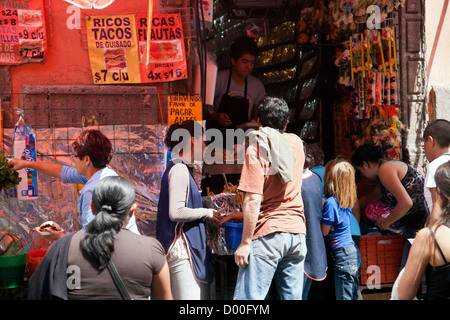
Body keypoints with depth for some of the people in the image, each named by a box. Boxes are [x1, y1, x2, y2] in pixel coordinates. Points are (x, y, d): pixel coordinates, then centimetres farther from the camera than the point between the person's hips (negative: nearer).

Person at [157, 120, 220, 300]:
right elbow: (176, 213, -20)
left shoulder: (180, 168, 18)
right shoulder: (179, 169, -12)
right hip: (182, 246, -10)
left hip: (184, 247, 10)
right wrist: (207, 213, -9)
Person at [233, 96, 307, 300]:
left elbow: (253, 200, -15)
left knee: (249, 297, -7)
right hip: (297, 232, 6)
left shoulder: (257, 149, -8)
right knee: (293, 296, 9)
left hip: (268, 233, -6)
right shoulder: (296, 144, 10)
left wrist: (245, 242, -12)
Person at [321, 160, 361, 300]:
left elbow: (324, 231, -8)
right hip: (353, 252, 9)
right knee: (353, 296, 13)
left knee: (343, 297, -4)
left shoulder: (331, 202, -15)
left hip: (342, 254, -9)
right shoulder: (346, 201, 7)